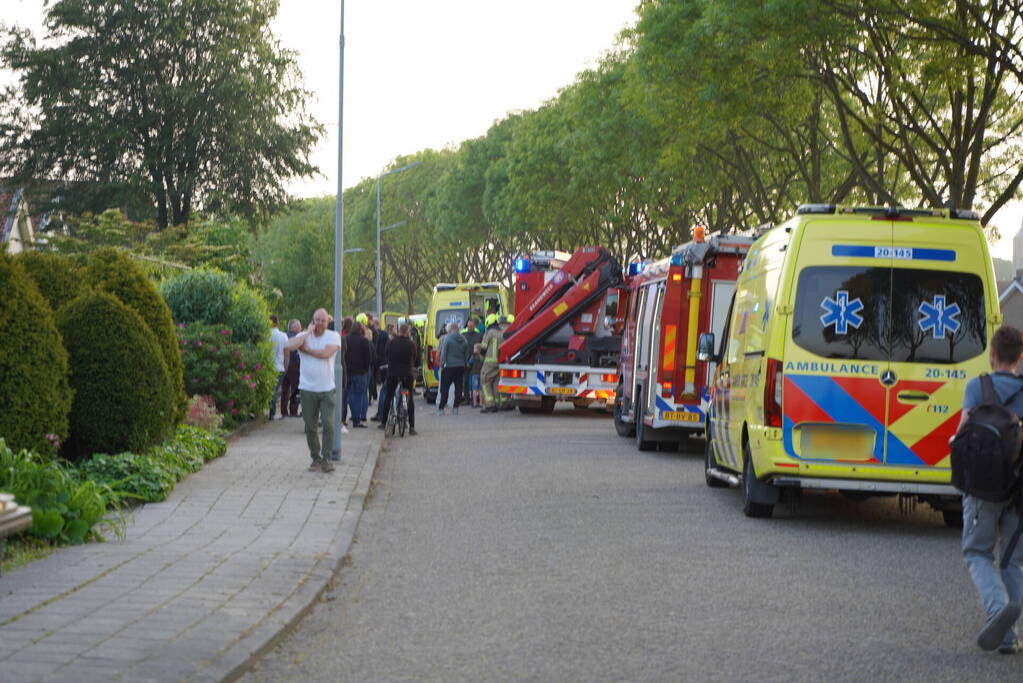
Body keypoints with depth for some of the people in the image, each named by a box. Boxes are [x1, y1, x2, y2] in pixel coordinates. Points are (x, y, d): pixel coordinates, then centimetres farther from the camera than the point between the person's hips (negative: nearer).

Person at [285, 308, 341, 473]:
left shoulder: (333, 336, 0)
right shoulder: (303, 336, 3)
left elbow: (326, 353, -19)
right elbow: (288, 346, -18)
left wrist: (306, 349, -9)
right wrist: (308, 333, -14)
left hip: (327, 389, -2)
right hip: (307, 389, 2)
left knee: (328, 425, -7)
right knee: (310, 427, 7)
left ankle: (326, 458, 3)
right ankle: (316, 458, 19)